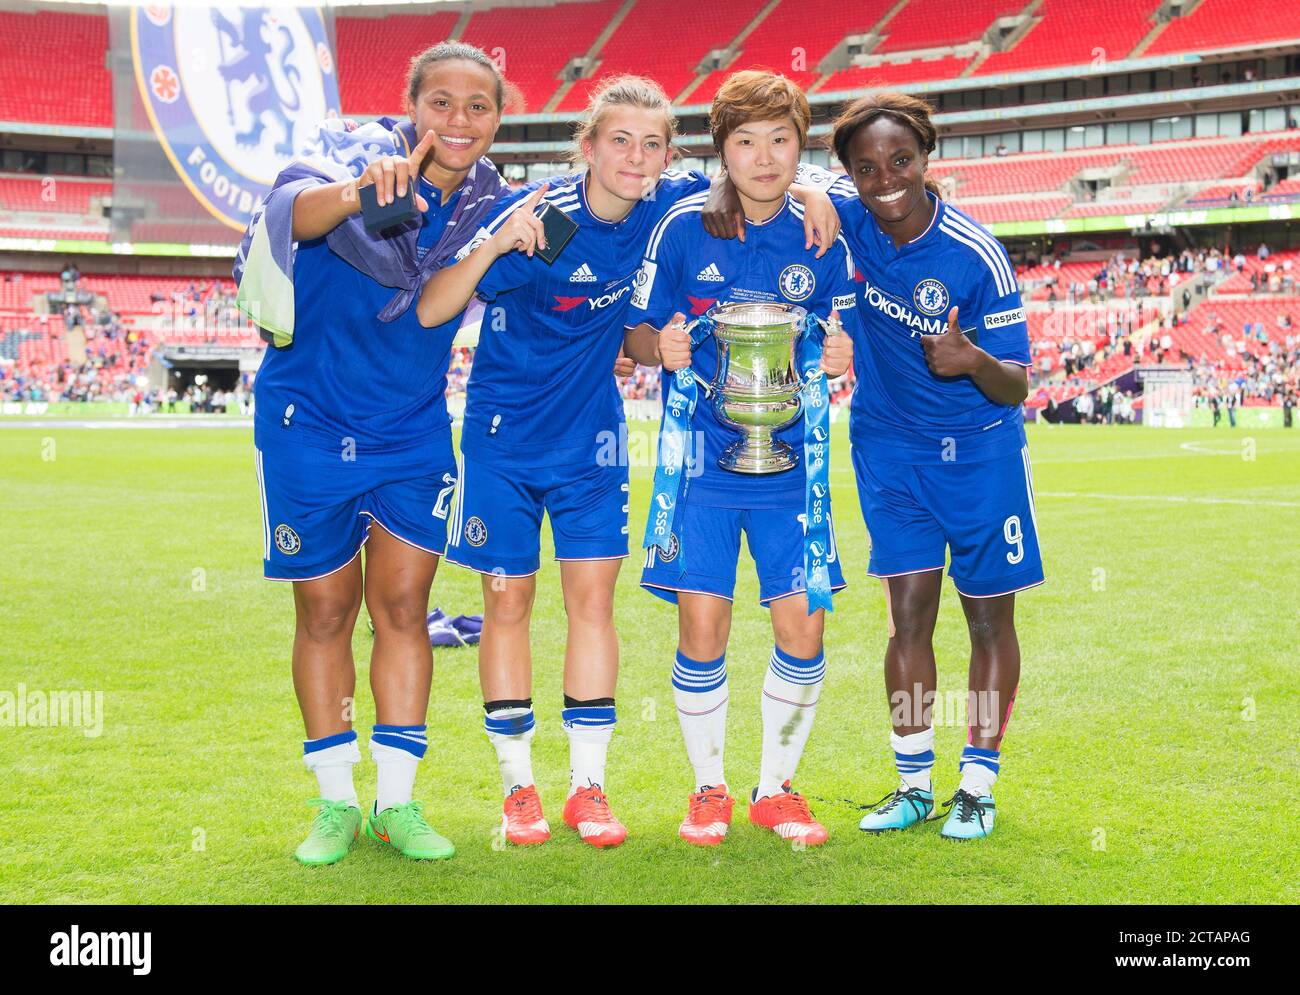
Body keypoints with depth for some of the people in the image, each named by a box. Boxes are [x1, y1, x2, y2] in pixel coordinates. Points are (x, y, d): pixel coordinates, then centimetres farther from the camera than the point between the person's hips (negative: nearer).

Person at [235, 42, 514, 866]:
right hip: (310, 425, -3)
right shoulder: (359, 156, -20)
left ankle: (398, 805, 11)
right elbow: (290, 210, -42)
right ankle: (336, 806, 18)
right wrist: (358, 189, -66)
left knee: (402, 603, 1)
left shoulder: (488, 202, -4)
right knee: (325, 610, 5)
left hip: (413, 430, 3)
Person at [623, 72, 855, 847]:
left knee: (803, 626, -2)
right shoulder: (684, 228, -4)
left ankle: (777, 789, 18)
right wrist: (661, 347, -19)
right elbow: (638, 333, 3)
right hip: (701, 456, -1)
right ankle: (709, 790, 16)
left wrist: (840, 360, -13)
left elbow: (840, 347, 9)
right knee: (703, 624, -5)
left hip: (791, 460, 2)